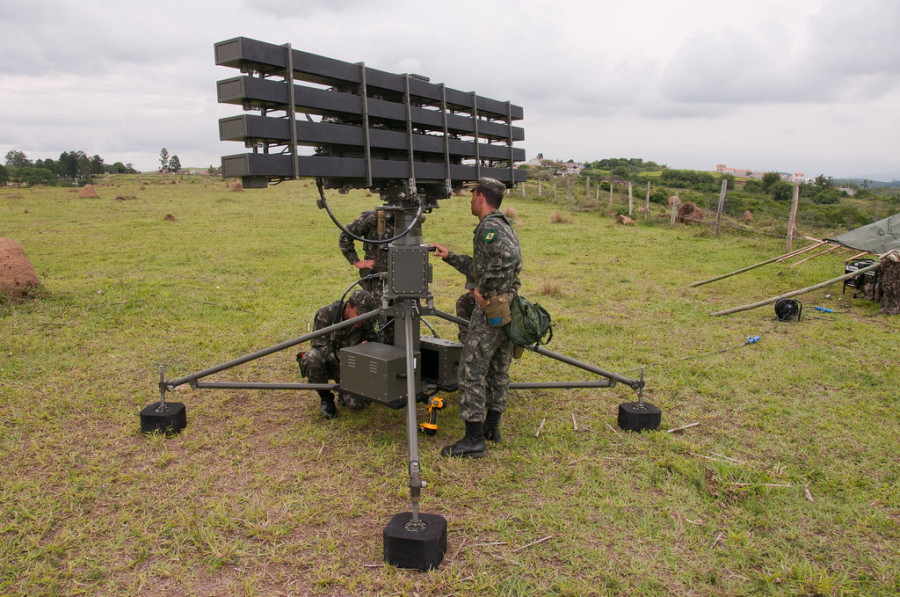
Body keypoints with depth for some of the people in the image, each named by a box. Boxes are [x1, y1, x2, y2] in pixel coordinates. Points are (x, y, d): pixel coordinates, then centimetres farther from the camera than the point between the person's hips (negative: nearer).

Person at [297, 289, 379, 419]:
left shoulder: (366, 323, -12)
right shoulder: (325, 314, -22)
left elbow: (373, 341, 4)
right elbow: (321, 345, -22)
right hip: (327, 362, -1)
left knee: (357, 403, -22)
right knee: (312, 358, -39)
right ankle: (325, 398, -12)